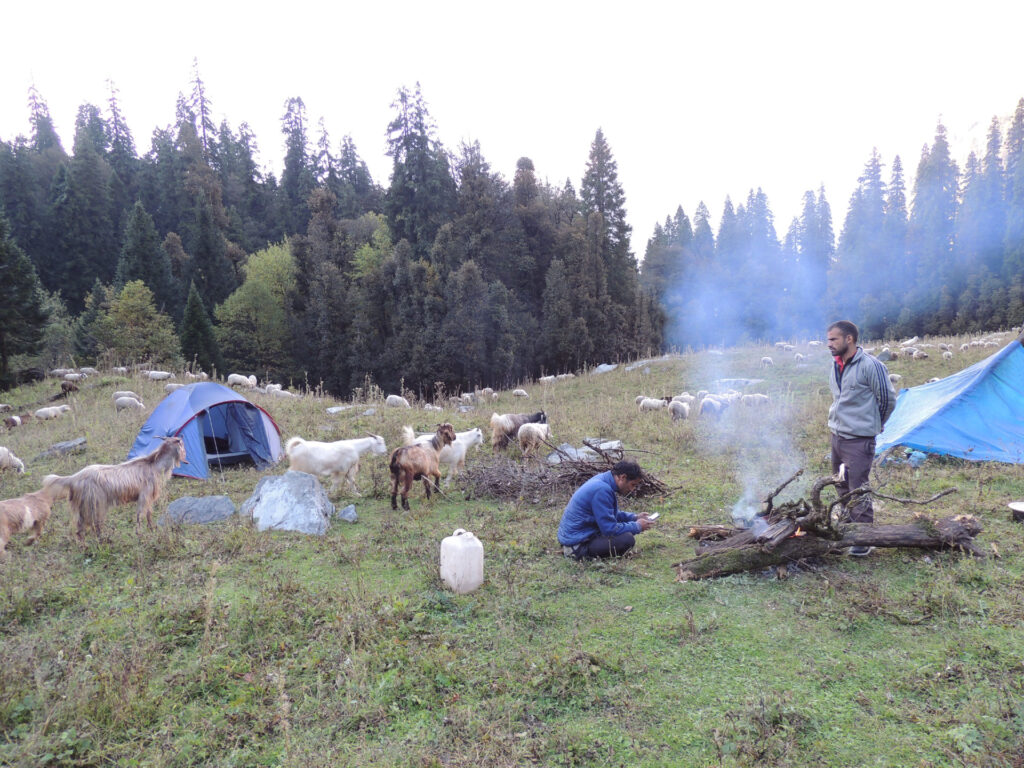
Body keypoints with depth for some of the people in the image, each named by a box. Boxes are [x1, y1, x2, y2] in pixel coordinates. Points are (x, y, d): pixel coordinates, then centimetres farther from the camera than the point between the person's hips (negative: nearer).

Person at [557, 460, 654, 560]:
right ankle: (582, 552, -9)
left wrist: (635, 518, 13)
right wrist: (637, 526, -7)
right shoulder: (602, 490, -23)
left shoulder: (602, 479, 7)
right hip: (577, 544, -11)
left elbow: (613, 513, 24)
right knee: (627, 539, -21)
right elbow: (610, 529, -20)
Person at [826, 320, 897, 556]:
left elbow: (888, 399, -8)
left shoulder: (870, 366, -16)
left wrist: (873, 424, 4)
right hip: (836, 436, 8)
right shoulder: (836, 365, 9)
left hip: (859, 440, -8)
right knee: (842, 488, 18)